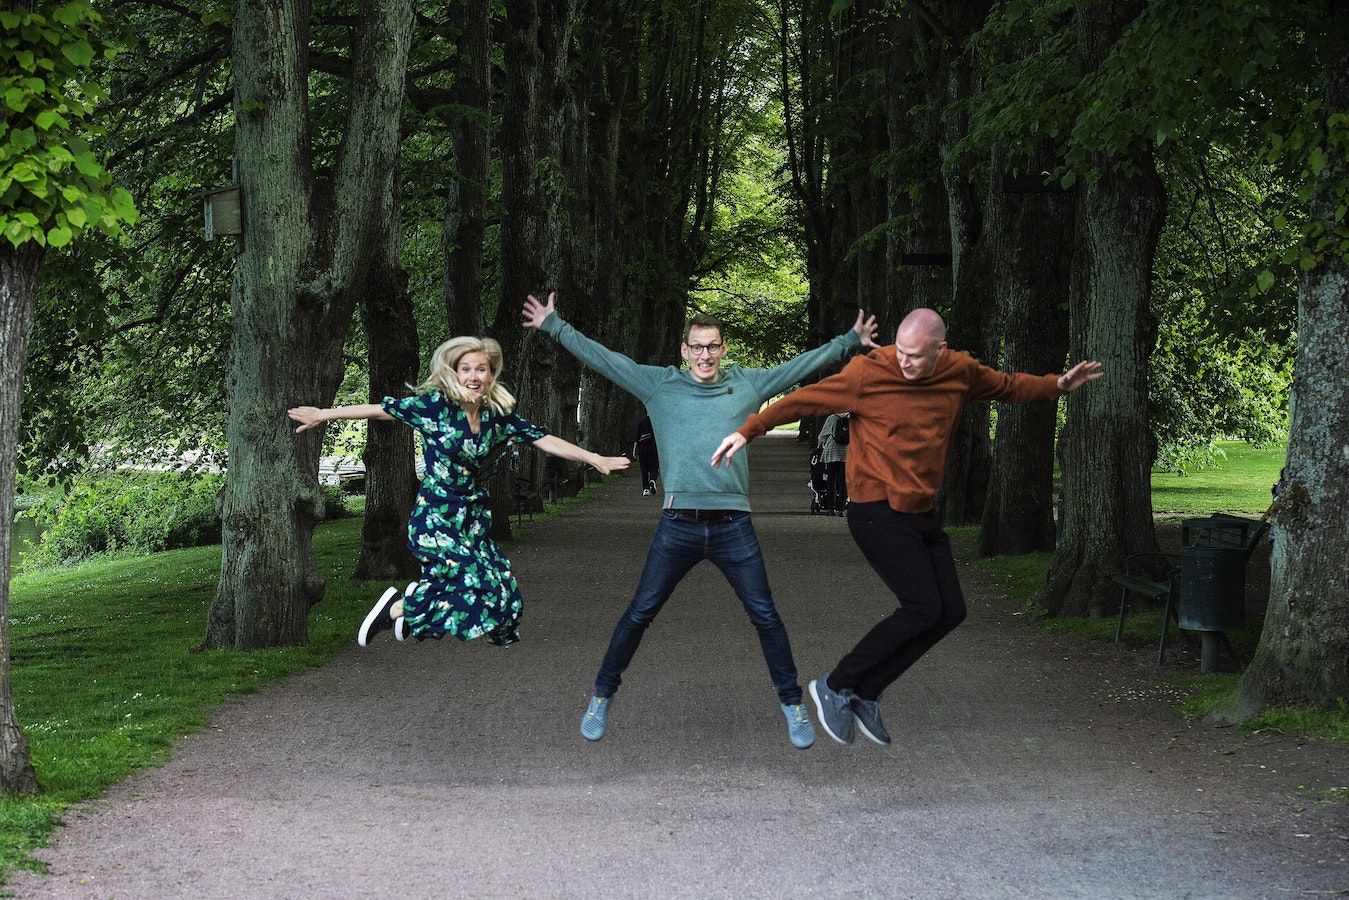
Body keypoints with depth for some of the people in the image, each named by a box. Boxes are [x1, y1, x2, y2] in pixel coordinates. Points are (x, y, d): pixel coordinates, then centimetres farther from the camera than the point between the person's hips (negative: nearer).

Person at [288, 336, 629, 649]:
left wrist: (594, 458, -2)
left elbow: (545, 440, 4)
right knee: (485, 597, -16)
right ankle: (398, 608, 3)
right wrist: (324, 415, 0)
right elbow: (381, 409, -5)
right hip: (436, 521, -6)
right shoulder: (436, 404, -11)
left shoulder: (499, 415, 3)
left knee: (506, 595, -2)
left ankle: (419, 597, 17)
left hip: (473, 523, 7)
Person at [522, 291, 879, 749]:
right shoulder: (659, 384, 6)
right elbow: (602, 358, 6)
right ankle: (602, 698, 18)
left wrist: (851, 340, 18)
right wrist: (553, 326, 4)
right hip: (678, 524, -1)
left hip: (733, 524, 1)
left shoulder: (747, 384, 10)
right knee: (639, 614, 3)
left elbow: (801, 365, 17)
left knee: (765, 616, 3)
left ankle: (792, 704, 16)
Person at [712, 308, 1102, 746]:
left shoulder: (961, 372, 2)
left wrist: (1059, 385, 7)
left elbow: (1008, 387, 21)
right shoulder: (869, 373, -14)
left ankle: (866, 693, 12)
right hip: (877, 510, -7)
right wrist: (746, 432, -8)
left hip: (921, 513, 7)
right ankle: (835, 686, -2)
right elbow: (805, 399, -7)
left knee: (950, 611, 4)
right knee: (924, 608, -15)